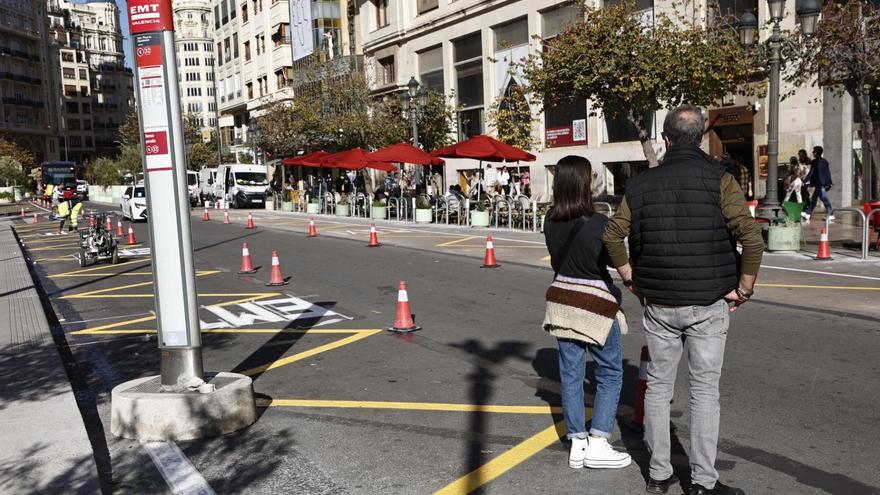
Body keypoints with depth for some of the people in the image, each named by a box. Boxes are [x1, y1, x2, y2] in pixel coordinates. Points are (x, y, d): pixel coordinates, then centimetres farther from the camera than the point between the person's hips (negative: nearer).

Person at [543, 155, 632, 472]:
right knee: (610, 374, 10)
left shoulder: (551, 223, 0)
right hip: (596, 306, -5)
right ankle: (597, 445, 8)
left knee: (571, 374, 11)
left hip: (562, 300, 6)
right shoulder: (598, 223, -18)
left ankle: (577, 445, 19)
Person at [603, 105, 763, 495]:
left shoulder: (641, 183, 1)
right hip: (708, 303, -2)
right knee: (705, 390, 7)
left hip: (658, 303, 2)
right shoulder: (719, 180, -7)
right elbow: (751, 236, -16)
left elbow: (613, 235, 4)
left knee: (658, 385, 13)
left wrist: (632, 280, 13)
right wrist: (743, 289, -4)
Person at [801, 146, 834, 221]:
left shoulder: (815, 162, -12)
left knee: (825, 199, -5)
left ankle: (831, 214, -3)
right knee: (813, 199, 12)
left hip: (819, 184, -9)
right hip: (825, 183, 9)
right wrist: (830, 183, 20)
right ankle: (808, 213, 16)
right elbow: (828, 172, 16)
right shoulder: (825, 161, 13)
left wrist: (804, 181, -9)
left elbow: (811, 173, -15)